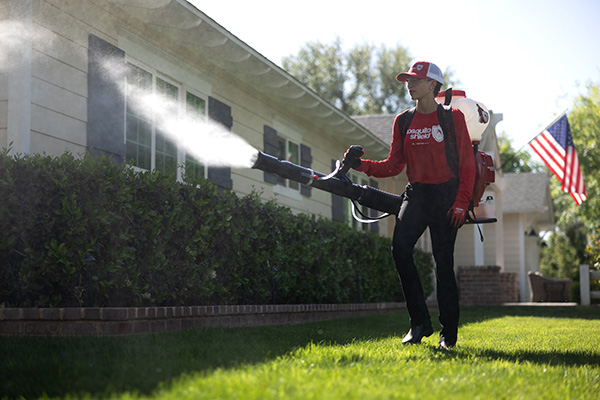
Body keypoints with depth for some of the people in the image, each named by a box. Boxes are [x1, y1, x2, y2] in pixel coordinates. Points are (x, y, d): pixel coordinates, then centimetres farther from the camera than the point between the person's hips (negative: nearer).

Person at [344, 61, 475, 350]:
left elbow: (467, 164, -1)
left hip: (446, 194, -3)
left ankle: (449, 333, 6)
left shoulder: (453, 118, 0)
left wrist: (461, 202, -10)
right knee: (400, 248, -17)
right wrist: (362, 165, -5)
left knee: (443, 262, -5)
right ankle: (419, 322, -6)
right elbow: (394, 166, 10)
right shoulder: (403, 121, 11)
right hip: (416, 194, 4)